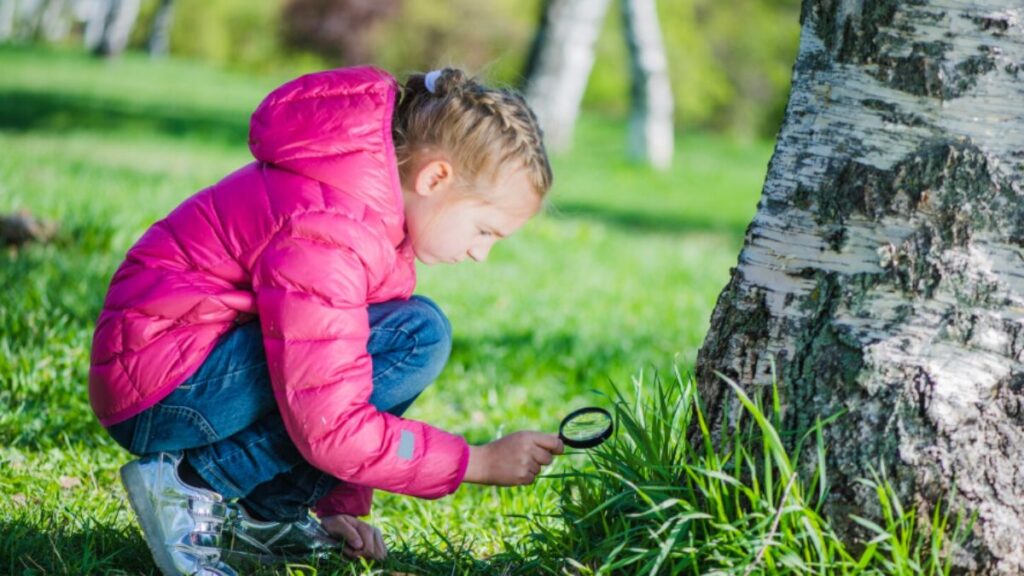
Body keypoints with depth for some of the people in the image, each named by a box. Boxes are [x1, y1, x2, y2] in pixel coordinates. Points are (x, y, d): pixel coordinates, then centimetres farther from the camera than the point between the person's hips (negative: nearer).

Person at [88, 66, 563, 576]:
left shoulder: (384, 208, 7)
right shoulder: (324, 232, -25)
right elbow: (331, 430, -26)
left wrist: (340, 506, 12)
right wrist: (481, 463, -19)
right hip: (159, 388, -10)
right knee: (416, 337, -20)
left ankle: (254, 515, 3)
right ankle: (192, 489, -14)